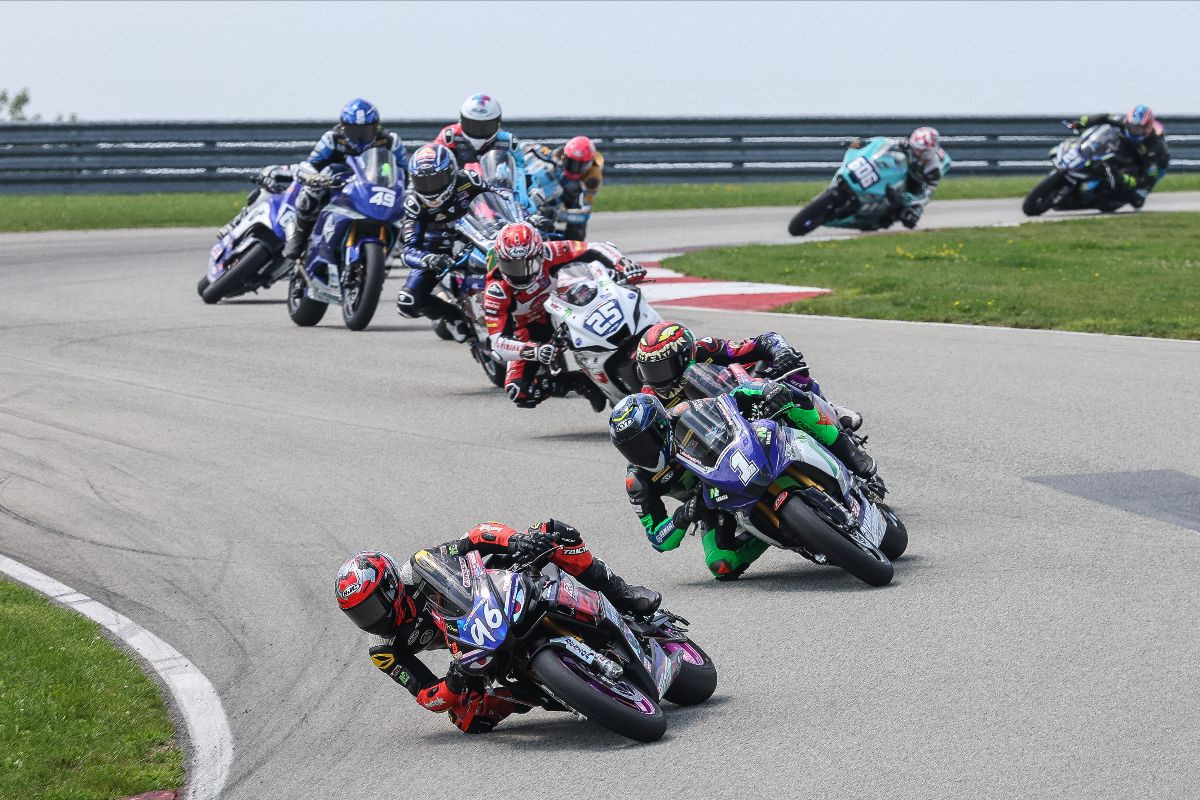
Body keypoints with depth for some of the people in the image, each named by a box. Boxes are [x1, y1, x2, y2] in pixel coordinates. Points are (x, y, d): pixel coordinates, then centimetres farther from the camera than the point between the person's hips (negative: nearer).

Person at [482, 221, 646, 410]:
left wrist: (623, 264, -46)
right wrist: (534, 351, -52)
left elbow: (595, 249, -26)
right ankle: (580, 381, -9)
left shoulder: (547, 254, -29)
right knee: (518, 391, -22)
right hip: (529, 331, -2)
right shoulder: (496, 290, -31)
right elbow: (497, 342, -35)